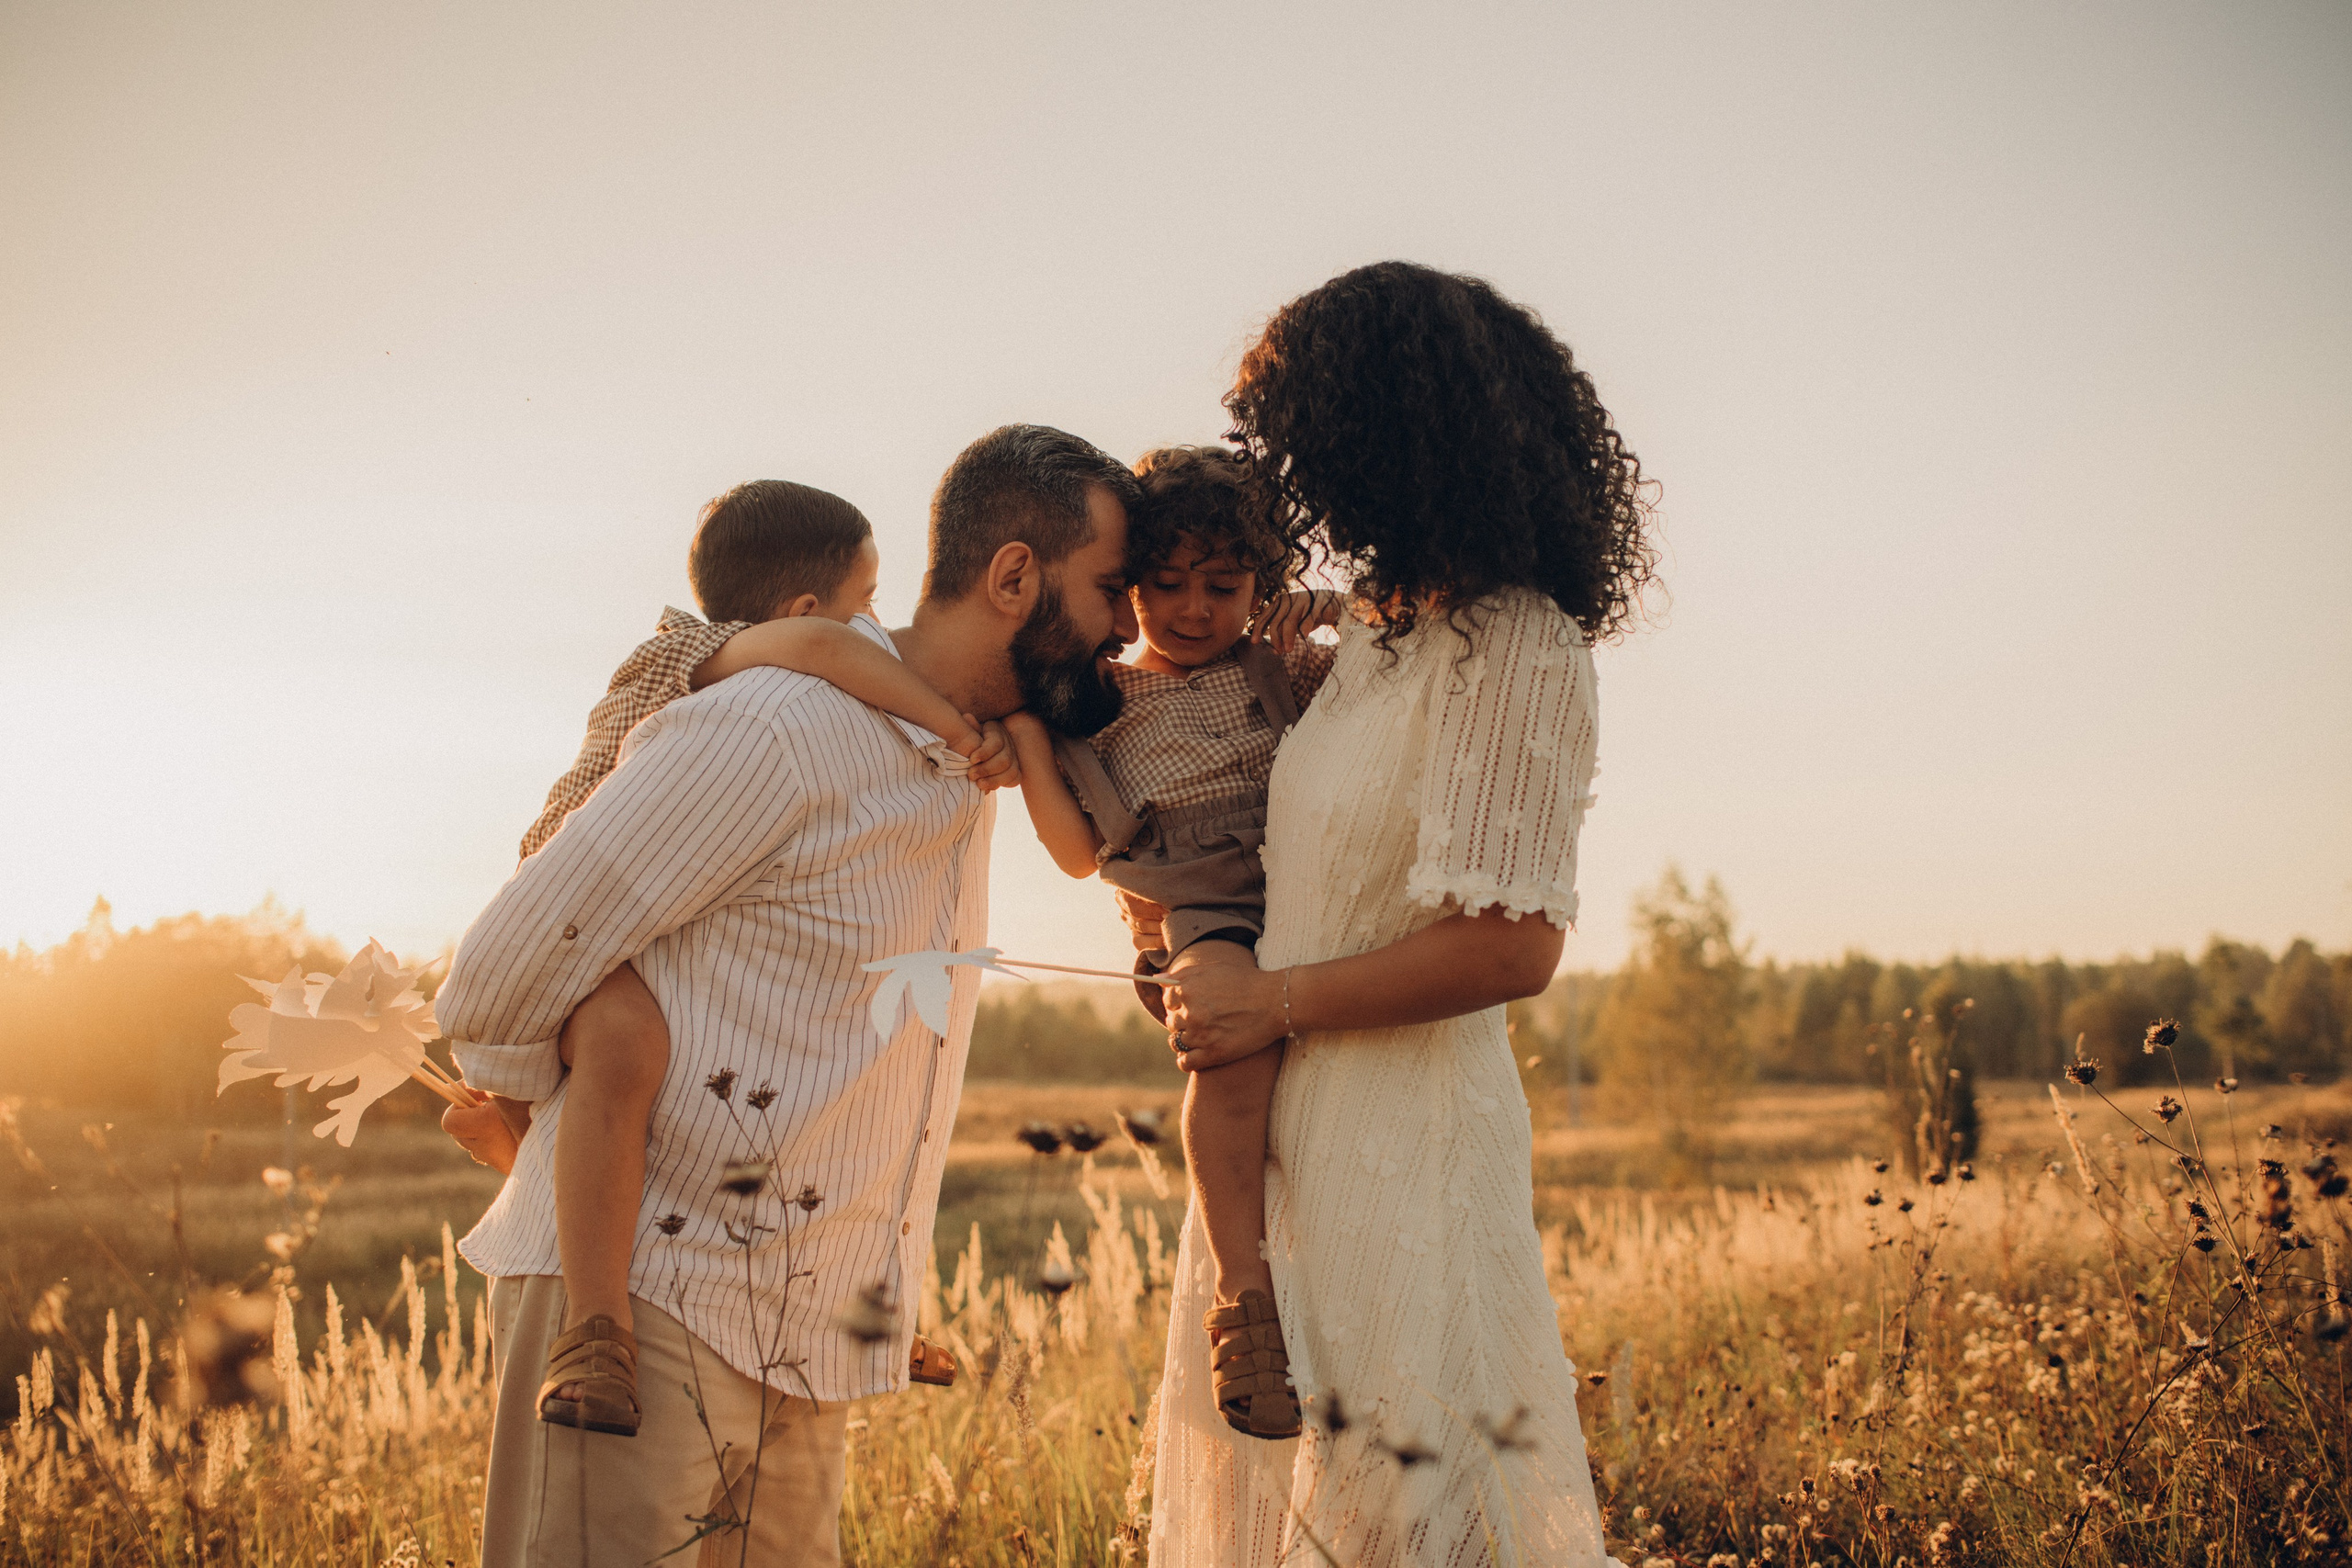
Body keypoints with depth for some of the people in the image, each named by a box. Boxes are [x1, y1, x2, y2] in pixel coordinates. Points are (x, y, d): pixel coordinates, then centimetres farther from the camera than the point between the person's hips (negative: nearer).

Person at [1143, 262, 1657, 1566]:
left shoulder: (1517, 649, -14)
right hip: (1286, 1124, 9)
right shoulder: (1380, 627, 12)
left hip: (1403, 1134, -8)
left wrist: (1274, 1003, -13)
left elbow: (1511, 946, -20)